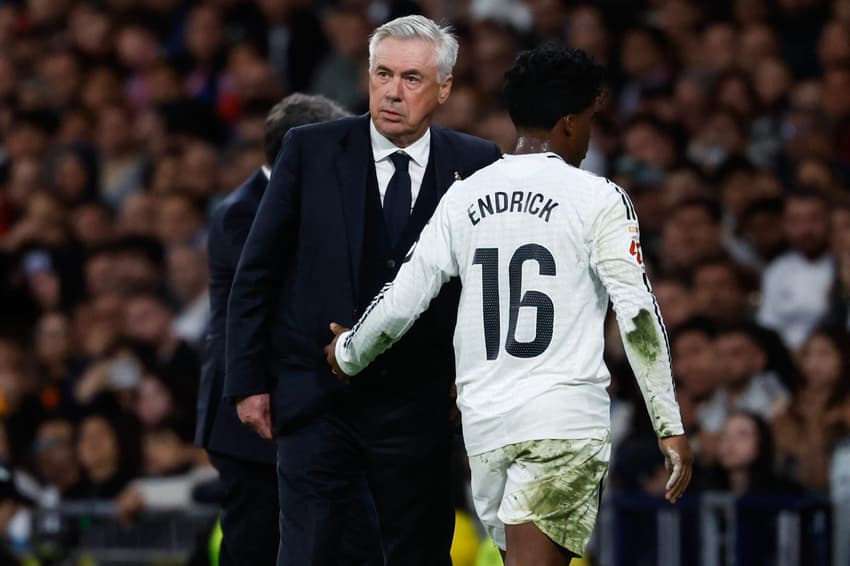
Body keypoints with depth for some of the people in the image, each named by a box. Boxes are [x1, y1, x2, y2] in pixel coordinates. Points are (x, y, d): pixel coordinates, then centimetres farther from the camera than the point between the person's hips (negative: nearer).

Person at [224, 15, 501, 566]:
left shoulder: (476, 165, 1)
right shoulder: (310, 150, -1)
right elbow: (256, 273, 4)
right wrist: (248, 379, 0)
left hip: (419, 404, 1)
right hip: (317, 397, -1)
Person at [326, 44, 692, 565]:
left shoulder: (464, 197, 10)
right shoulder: (598, 199, -3)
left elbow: (401, 301, 14)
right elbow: (638, 314, -7)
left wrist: (350, 354, 34)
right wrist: (671, 427, -4)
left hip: (484, 422, 5)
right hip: (566, 423, -5)